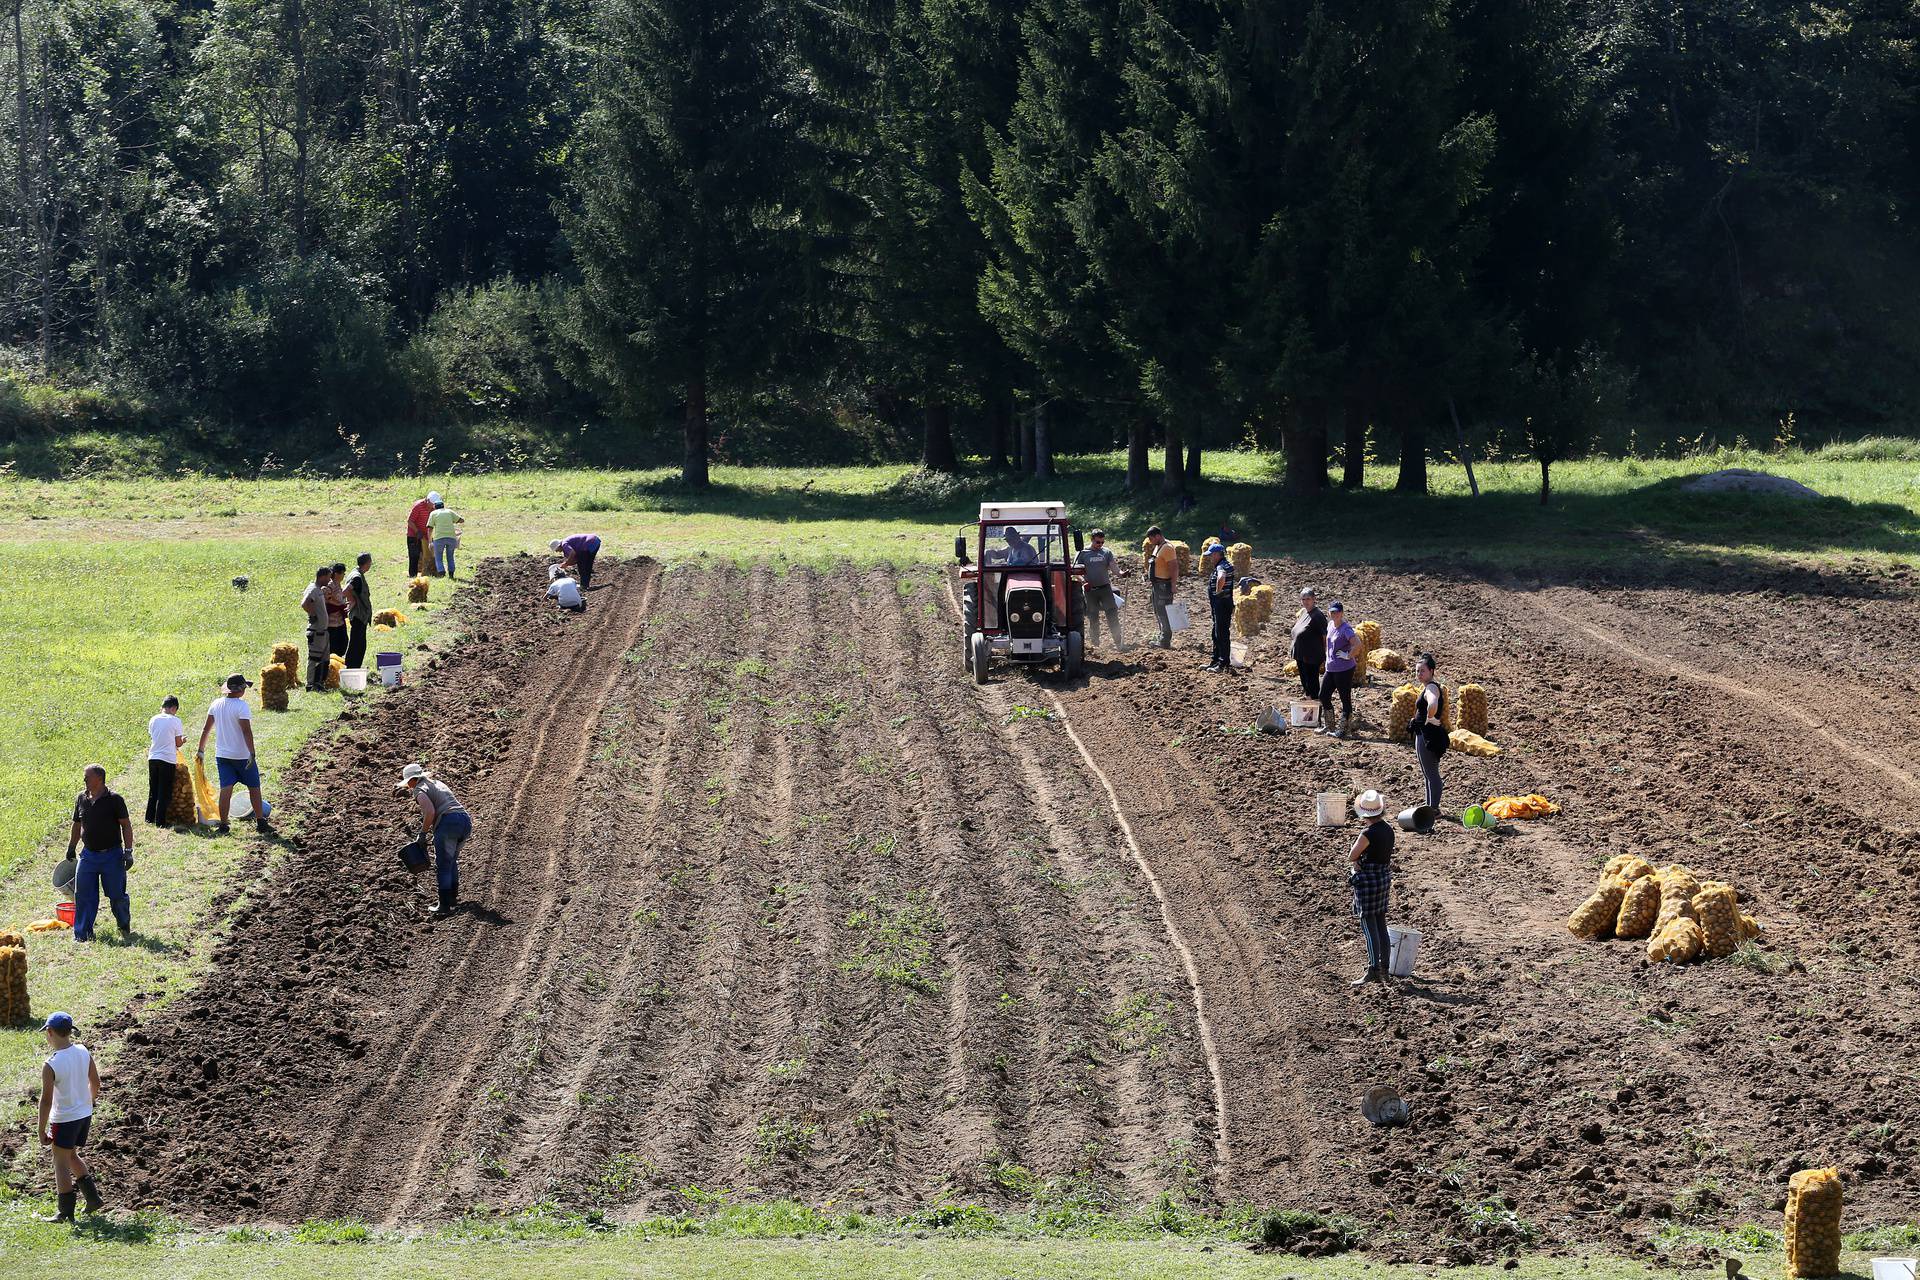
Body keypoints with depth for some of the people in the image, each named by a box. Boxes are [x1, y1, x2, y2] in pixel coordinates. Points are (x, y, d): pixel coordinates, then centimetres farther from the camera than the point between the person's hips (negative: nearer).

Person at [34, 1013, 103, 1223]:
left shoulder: (50, 1065, -23)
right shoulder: (83, 1052, -6)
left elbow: (46, 1101, -19)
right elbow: (95, 1081, 7)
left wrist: (42, 1131, -10)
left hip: (64, 1119, -6)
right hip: (85, 1115, 6)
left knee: (61, 1162, 8)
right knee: (72, 1156, 25)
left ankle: (66, 1213, 13)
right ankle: (92, 1198, 24)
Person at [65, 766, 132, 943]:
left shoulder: (114, 800, -8)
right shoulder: (81, 800, 5)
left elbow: (126, 825, -6)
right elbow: (76, 826, 18)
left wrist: (128, 851, -11)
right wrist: (71, 848, 22)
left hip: (112, 855, -4)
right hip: (88, 855, 4)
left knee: (117, 895, 4)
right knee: (83, 895, -1)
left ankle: (125, 928, 25)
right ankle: (82, 933, 4)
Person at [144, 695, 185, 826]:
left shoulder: (153, 720, 5)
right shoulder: (175, 721, -8)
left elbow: (151, 738, 11)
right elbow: (178, 743, -4)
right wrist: (183, 740, 19)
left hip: (153, 758, 4)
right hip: (168, 759, -4)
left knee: (153, 791, 16)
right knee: (164, 792, 2)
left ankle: (149, 819, 19)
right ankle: (160, 821, 1)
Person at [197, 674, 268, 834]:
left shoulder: (216, 704, 4)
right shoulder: (241, 706, -16)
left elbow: (206, 729, 11)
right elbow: (246, 731, -22)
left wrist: (201, 750, 20)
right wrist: (252, 753, -23)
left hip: (222, 755, 5)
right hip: (242, 755, -5)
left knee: (225, 790, 3)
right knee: (254, 788, 9)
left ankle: (223, 825, 0)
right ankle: (260, 823, 13)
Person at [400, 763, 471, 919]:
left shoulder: (419, 790, 3)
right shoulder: (438, 783, 28)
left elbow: (430, 812, -14)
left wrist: (423, 831, -1)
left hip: (449, 822, -8)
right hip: (466, 821, 8)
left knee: (443, 866, -3)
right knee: (451, 861, 26)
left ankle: (445, 907, -6)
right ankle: (453, 897, 34)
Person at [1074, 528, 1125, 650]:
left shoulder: (1107, 553, 7)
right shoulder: (1083, 553, 2)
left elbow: (1113, 567, -2)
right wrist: (1082, 582, -16)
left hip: (1105, 588, 1)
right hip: (1090, 590, -1)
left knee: (1112, 615, -7)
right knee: (1093, 617, 5)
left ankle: (1118, 642, -7)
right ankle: (1094, 641, 16)